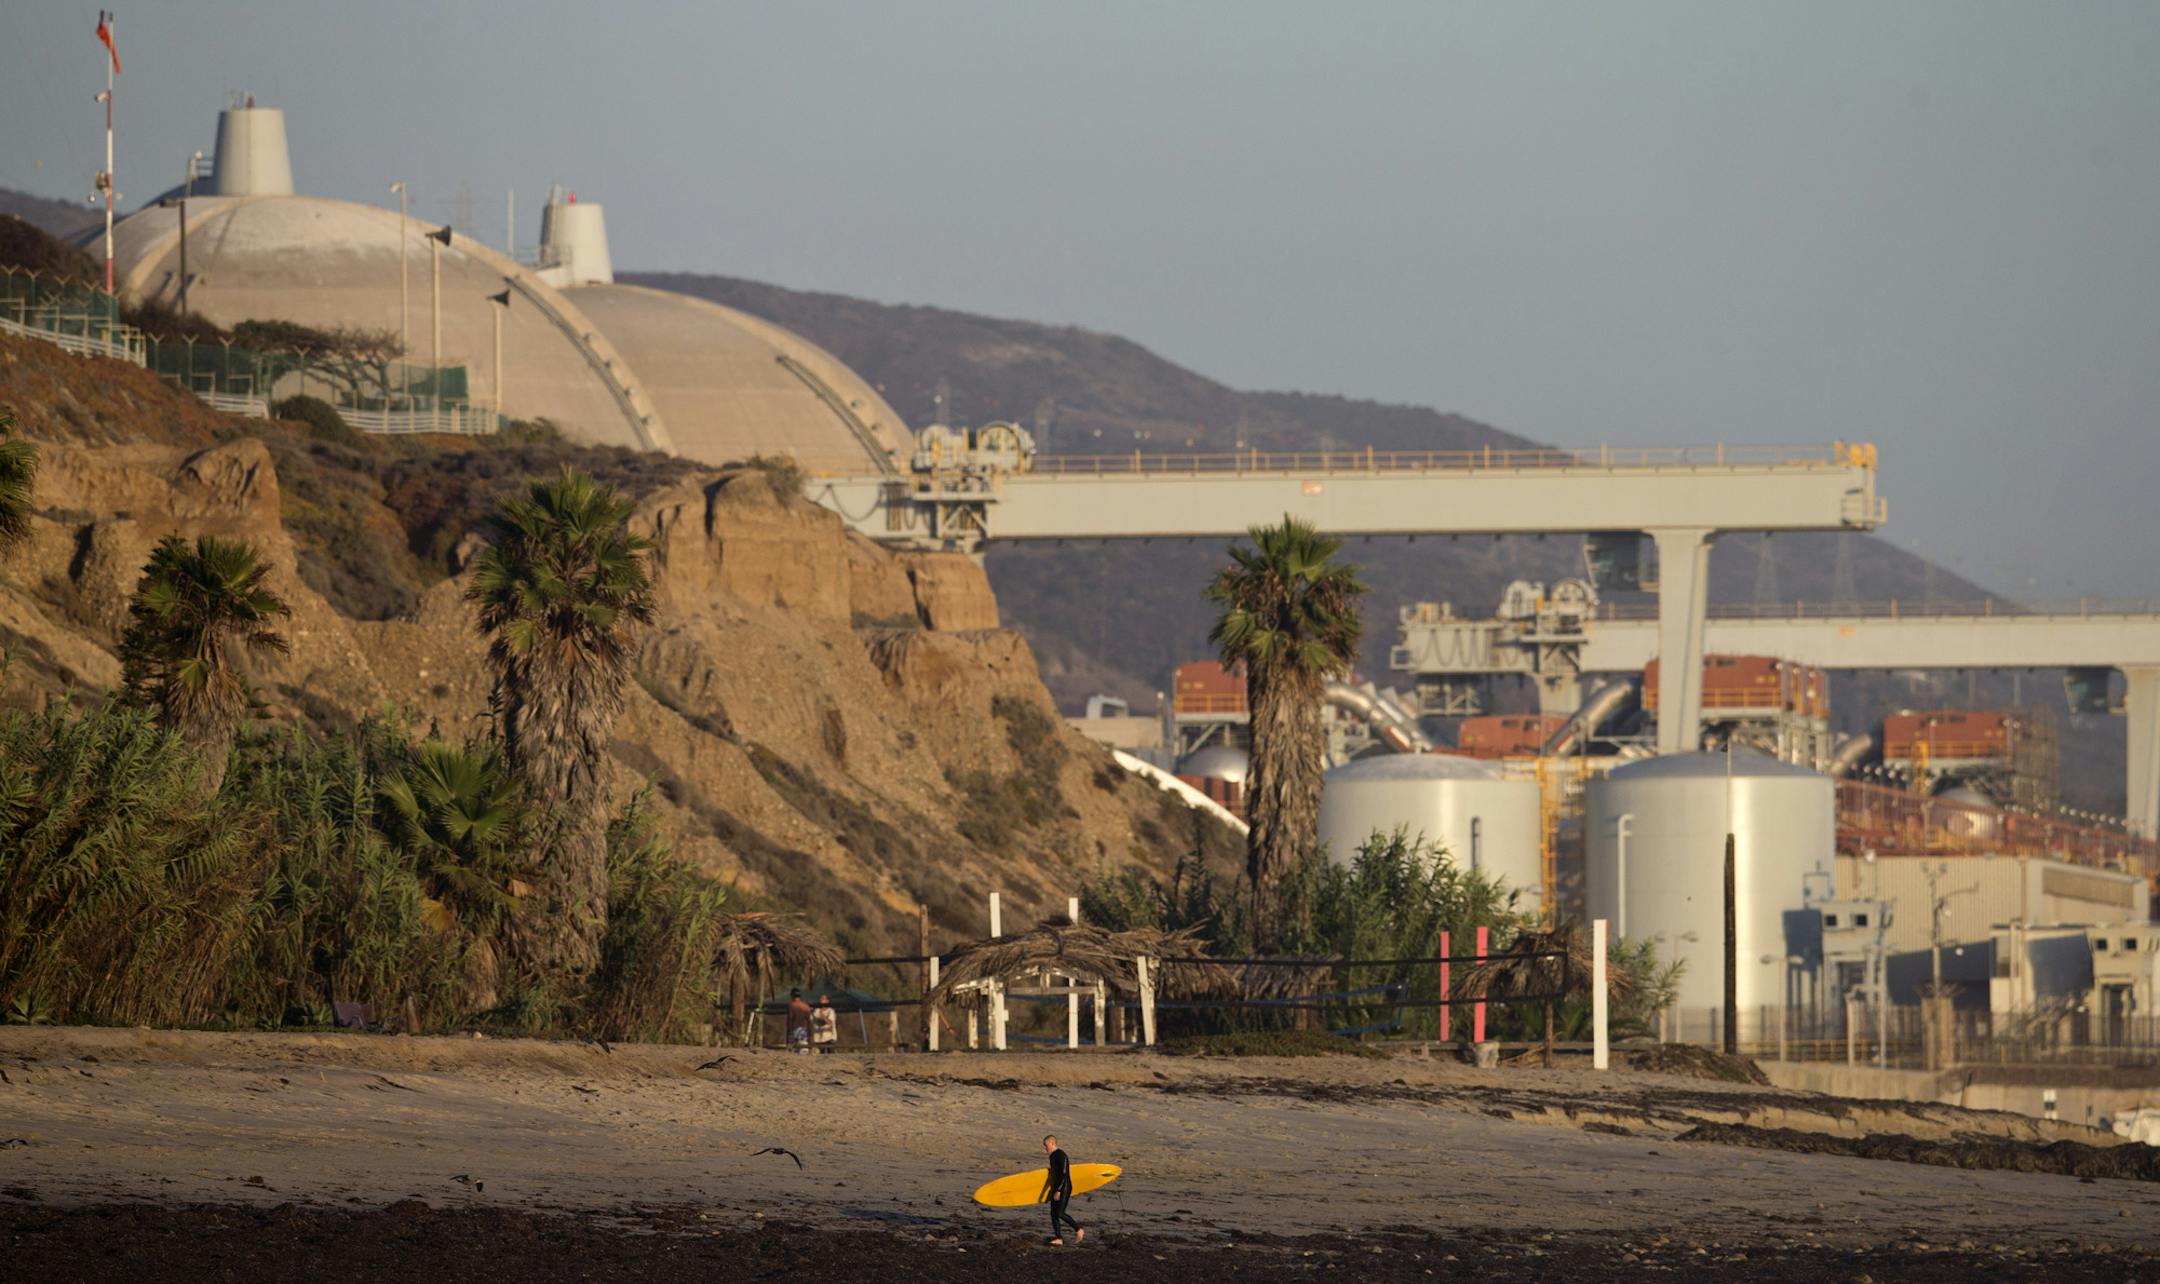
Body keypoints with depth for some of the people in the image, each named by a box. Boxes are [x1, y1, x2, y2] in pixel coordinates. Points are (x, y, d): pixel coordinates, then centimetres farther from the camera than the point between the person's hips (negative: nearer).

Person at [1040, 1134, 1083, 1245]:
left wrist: (1058, 1191, -24)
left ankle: (1079, 1230, 2)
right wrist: (1053, 1189, 22)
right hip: (1055, 1188, 9)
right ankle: (1058, 1238, 6)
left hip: (1064, 1188, -9)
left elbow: (1063, 1174, -22)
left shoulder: (1061, 1156, -17)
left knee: (1060, 1213, -13)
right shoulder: (1052, 1156, 12)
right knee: (1053, 1214, 3)